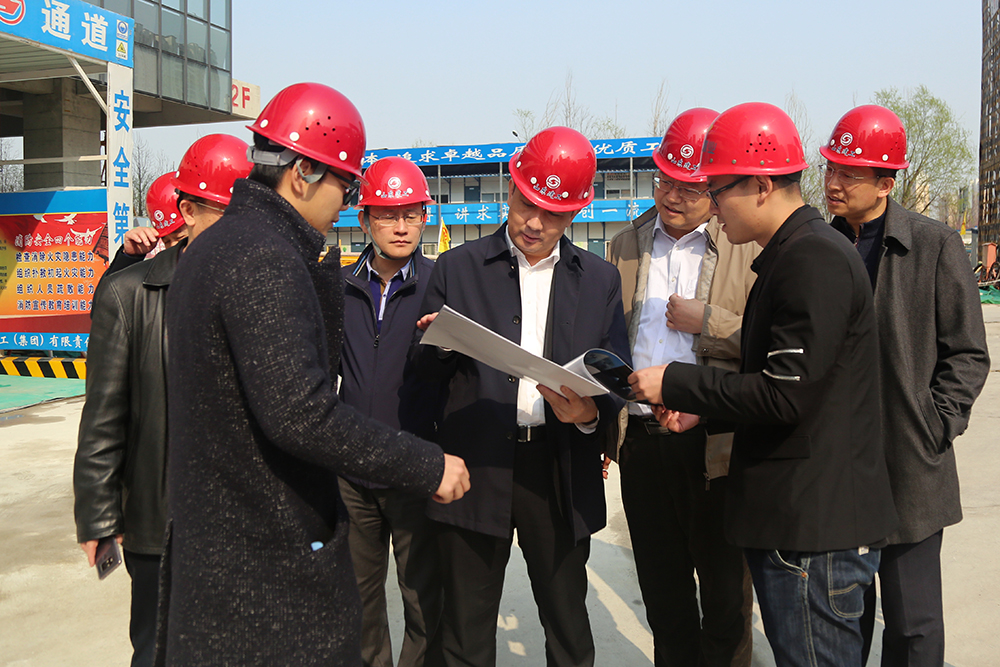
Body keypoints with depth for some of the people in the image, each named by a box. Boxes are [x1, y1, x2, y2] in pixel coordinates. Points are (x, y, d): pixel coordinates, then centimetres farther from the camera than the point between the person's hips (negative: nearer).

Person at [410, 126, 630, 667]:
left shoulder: (600, 281, 10)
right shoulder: (457, 268, 6)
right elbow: (428, 373, 8)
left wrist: (591, 414, -13)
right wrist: (439, 344, -15)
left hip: (561, 472, 1)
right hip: (477, 468, -1)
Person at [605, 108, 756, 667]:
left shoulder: (751, 247, -2)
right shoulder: (626, 246, 11)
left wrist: (707, 321, -16)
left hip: (715, 444, -4)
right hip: (641, 440, 4)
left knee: (726, 601, 9)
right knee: (663, 599, 17)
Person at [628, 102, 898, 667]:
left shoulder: (816, 259, -17)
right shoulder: (793, 254, 16)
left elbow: (786, 394, -22)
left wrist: (676, 384, -13)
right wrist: (699, 407, 11)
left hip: (814, 526, -10)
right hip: (796, 517, 10)